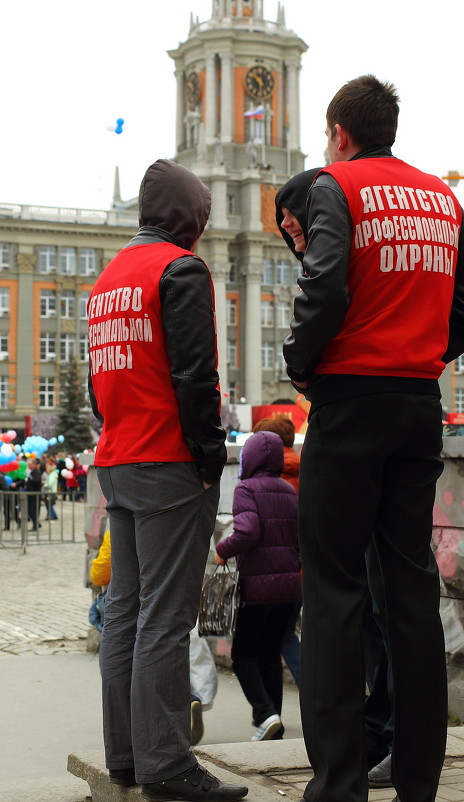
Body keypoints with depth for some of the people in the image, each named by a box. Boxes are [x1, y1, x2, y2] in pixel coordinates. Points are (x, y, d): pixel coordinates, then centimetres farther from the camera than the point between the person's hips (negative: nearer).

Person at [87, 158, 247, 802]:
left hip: (116, 466, 9)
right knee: (165, 619, -9)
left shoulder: (108, 278, 20)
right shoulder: (181, 268, -7)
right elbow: (194, 374, -15)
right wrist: (211, 459, -13)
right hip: (169, 466, -9)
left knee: (125, 611, 10)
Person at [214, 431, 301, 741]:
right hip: (289, 584, 6)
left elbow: (247, 532, -20)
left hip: (258, 585, -6)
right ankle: (275, 725, 13)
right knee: (271, 654, 13)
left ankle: (265, 712, -12)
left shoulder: (247, 488, -8)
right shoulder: (289, 491, 11)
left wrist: (222, 551, -6)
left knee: (244, 652, 4)